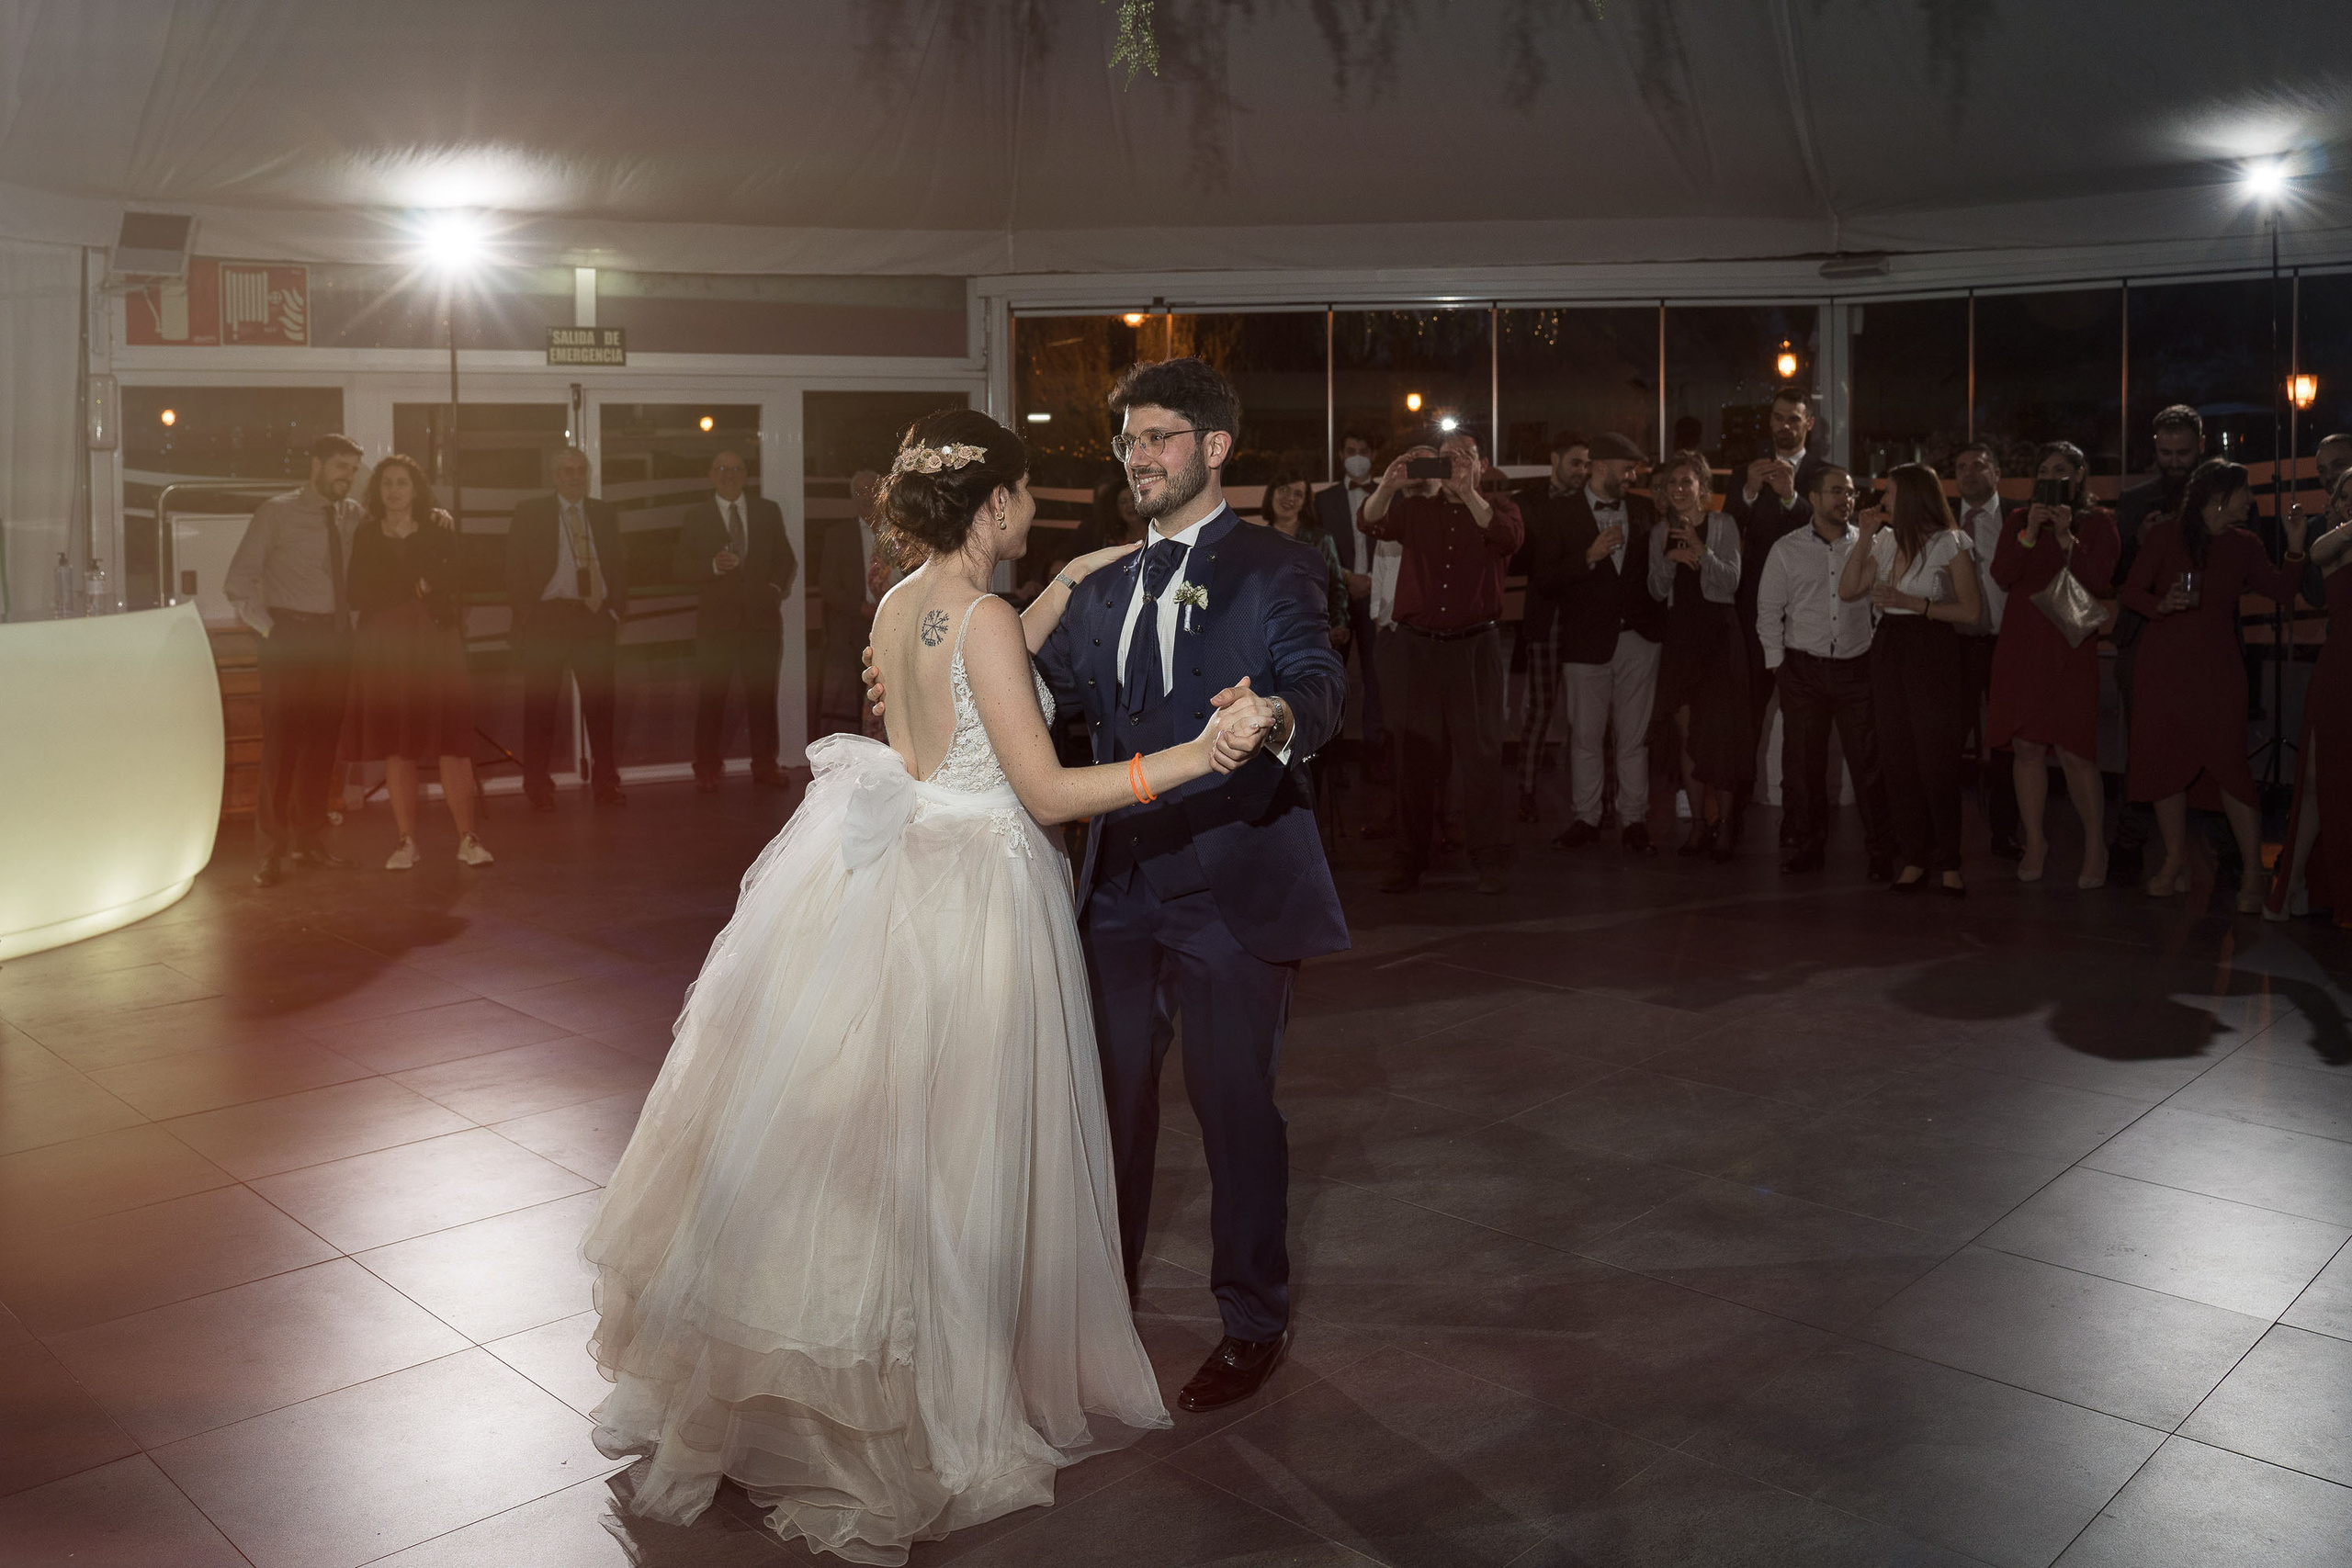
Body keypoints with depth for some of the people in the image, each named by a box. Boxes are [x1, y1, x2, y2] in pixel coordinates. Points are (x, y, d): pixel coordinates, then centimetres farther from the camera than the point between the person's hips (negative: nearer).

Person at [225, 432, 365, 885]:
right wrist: (268, 628, -8)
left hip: (335, 637, 4)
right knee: (282, 740, -5)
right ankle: (273, 849, 3)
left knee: (324, 741, 9)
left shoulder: (354, 515, 10)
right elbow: (238, 581, -2)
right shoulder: (276, 512, -2)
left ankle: (310, 840, 21)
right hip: (292, 638, -4)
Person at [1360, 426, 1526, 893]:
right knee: (1414, 755, 5)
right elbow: (1370, 524, -8)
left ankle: (1489, 859, 3)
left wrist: (1468, 492, -27)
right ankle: (1410, 859, 11)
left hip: (1475, 644, -1)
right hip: (1416, 644, 2)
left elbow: (1510, 538, -15)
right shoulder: (1415, 508, 10)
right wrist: (1388, 486, -27)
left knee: (1481, 753, -2)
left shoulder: (1496, 506, 8)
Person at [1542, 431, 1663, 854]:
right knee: (1585, 736, 2)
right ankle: (1586, 818, 13)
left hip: (1638, 638, 3)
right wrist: (1589, 557, -16)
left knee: (1634, 736, 6)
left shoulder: (1644, 510, 11)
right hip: (1587, 640, -3)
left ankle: (1633, 820, 12)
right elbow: (1542, 581, -6)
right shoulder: (1563, 514, 0)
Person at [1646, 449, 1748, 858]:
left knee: (1720, 732, -8)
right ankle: (1698, 824, 12)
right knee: (1687, 733, 5)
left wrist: (1700, 550, -22)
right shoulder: (1662, 531, 10)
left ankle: (1720, 825, -2)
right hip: (1680, 635, 4)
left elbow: (1731, 582, -9)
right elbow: (1658, 591, 8)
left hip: (1718, 632, -4)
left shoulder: (1723, 525, -1)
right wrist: (1669, 558, -10)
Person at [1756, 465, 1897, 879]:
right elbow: (1769, 612, 6)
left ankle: (1881, 850, 8)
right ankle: (1807, 847, 17)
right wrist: (1777, 665, 1)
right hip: (1804, 670, 1)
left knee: (1868, 760, -2)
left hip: (1856, 667, 0)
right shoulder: (1787, 550, 5)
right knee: (1802, 763, 4)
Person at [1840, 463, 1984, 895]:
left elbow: (1971, 611, -10)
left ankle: (1948, 863, 6)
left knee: (1937, 762, -5)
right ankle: (1915, 859, 14)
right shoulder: (1886, 542, 11)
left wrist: (1912, 603, -15)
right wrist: (1865, 538, 3)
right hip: (1889, 653, 6)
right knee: (1897, 761, 6)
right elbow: (1848, 590, 7)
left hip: (1933, 656, -6)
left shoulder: (1951, 545, -6)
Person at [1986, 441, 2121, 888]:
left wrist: (2066, 537, -14)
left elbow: (2098, 582, -8)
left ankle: (2095, 847, 5)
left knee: (2074, 751, -7)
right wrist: (2030, 534, -11)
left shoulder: (2098, 524, 6)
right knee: (2028, 747, 3)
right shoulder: (2019, 522, 13)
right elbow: (2001, 578, -1)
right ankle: (2035, 844, 12)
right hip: (2021, 645, 3)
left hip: (2071, 646, -3)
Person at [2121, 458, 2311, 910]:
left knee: (2229, 764, -7)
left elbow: (2287, 592, 8)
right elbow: (2131, 592, -1)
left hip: (2217, 669, 1)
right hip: (2163, 665, -1)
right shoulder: (2167, 536, 0)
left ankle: (2253, 874, -2)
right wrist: (2164, 604, -19)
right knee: (2164, 762, 2)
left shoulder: (2244, 545, 9)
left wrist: (2296, 549, -2)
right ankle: (2176, 863, 16)